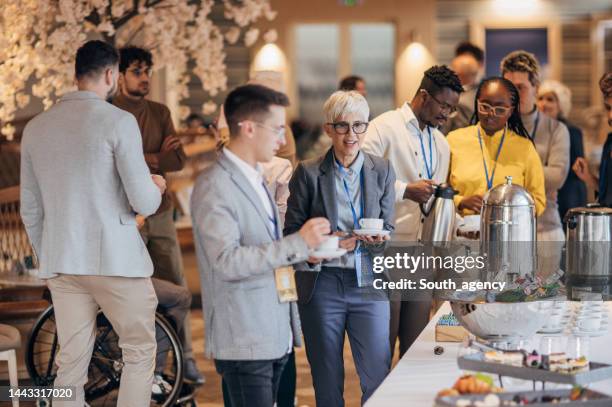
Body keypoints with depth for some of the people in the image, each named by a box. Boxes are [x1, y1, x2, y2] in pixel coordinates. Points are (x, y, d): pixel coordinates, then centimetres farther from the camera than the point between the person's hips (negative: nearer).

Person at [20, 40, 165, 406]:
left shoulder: (36, 127, 9)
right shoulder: (118, 121, -8)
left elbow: (31, 210, 13)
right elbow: (143, 203, -12)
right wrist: (156, 187, 10)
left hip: (61, 263, 5)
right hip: (115, 260, -5)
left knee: (71, 364, 7)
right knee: (139, 352, 8)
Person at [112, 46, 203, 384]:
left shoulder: (160, 113, 9)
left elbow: (177, 160, -2)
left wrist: (137, 161, -15)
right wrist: (155, 158, -13)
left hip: (160, 212, 4)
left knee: (175, 285, 6)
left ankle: (185, 356, 16)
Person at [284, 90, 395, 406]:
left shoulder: (382, 171, 5)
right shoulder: (308, 173, -2)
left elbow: (388, 229, 7)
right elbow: (291, 230, 1)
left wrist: (377, 240, -16)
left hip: (369, 283, 1)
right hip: (322, 284, -1)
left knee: (378, 377, -1)